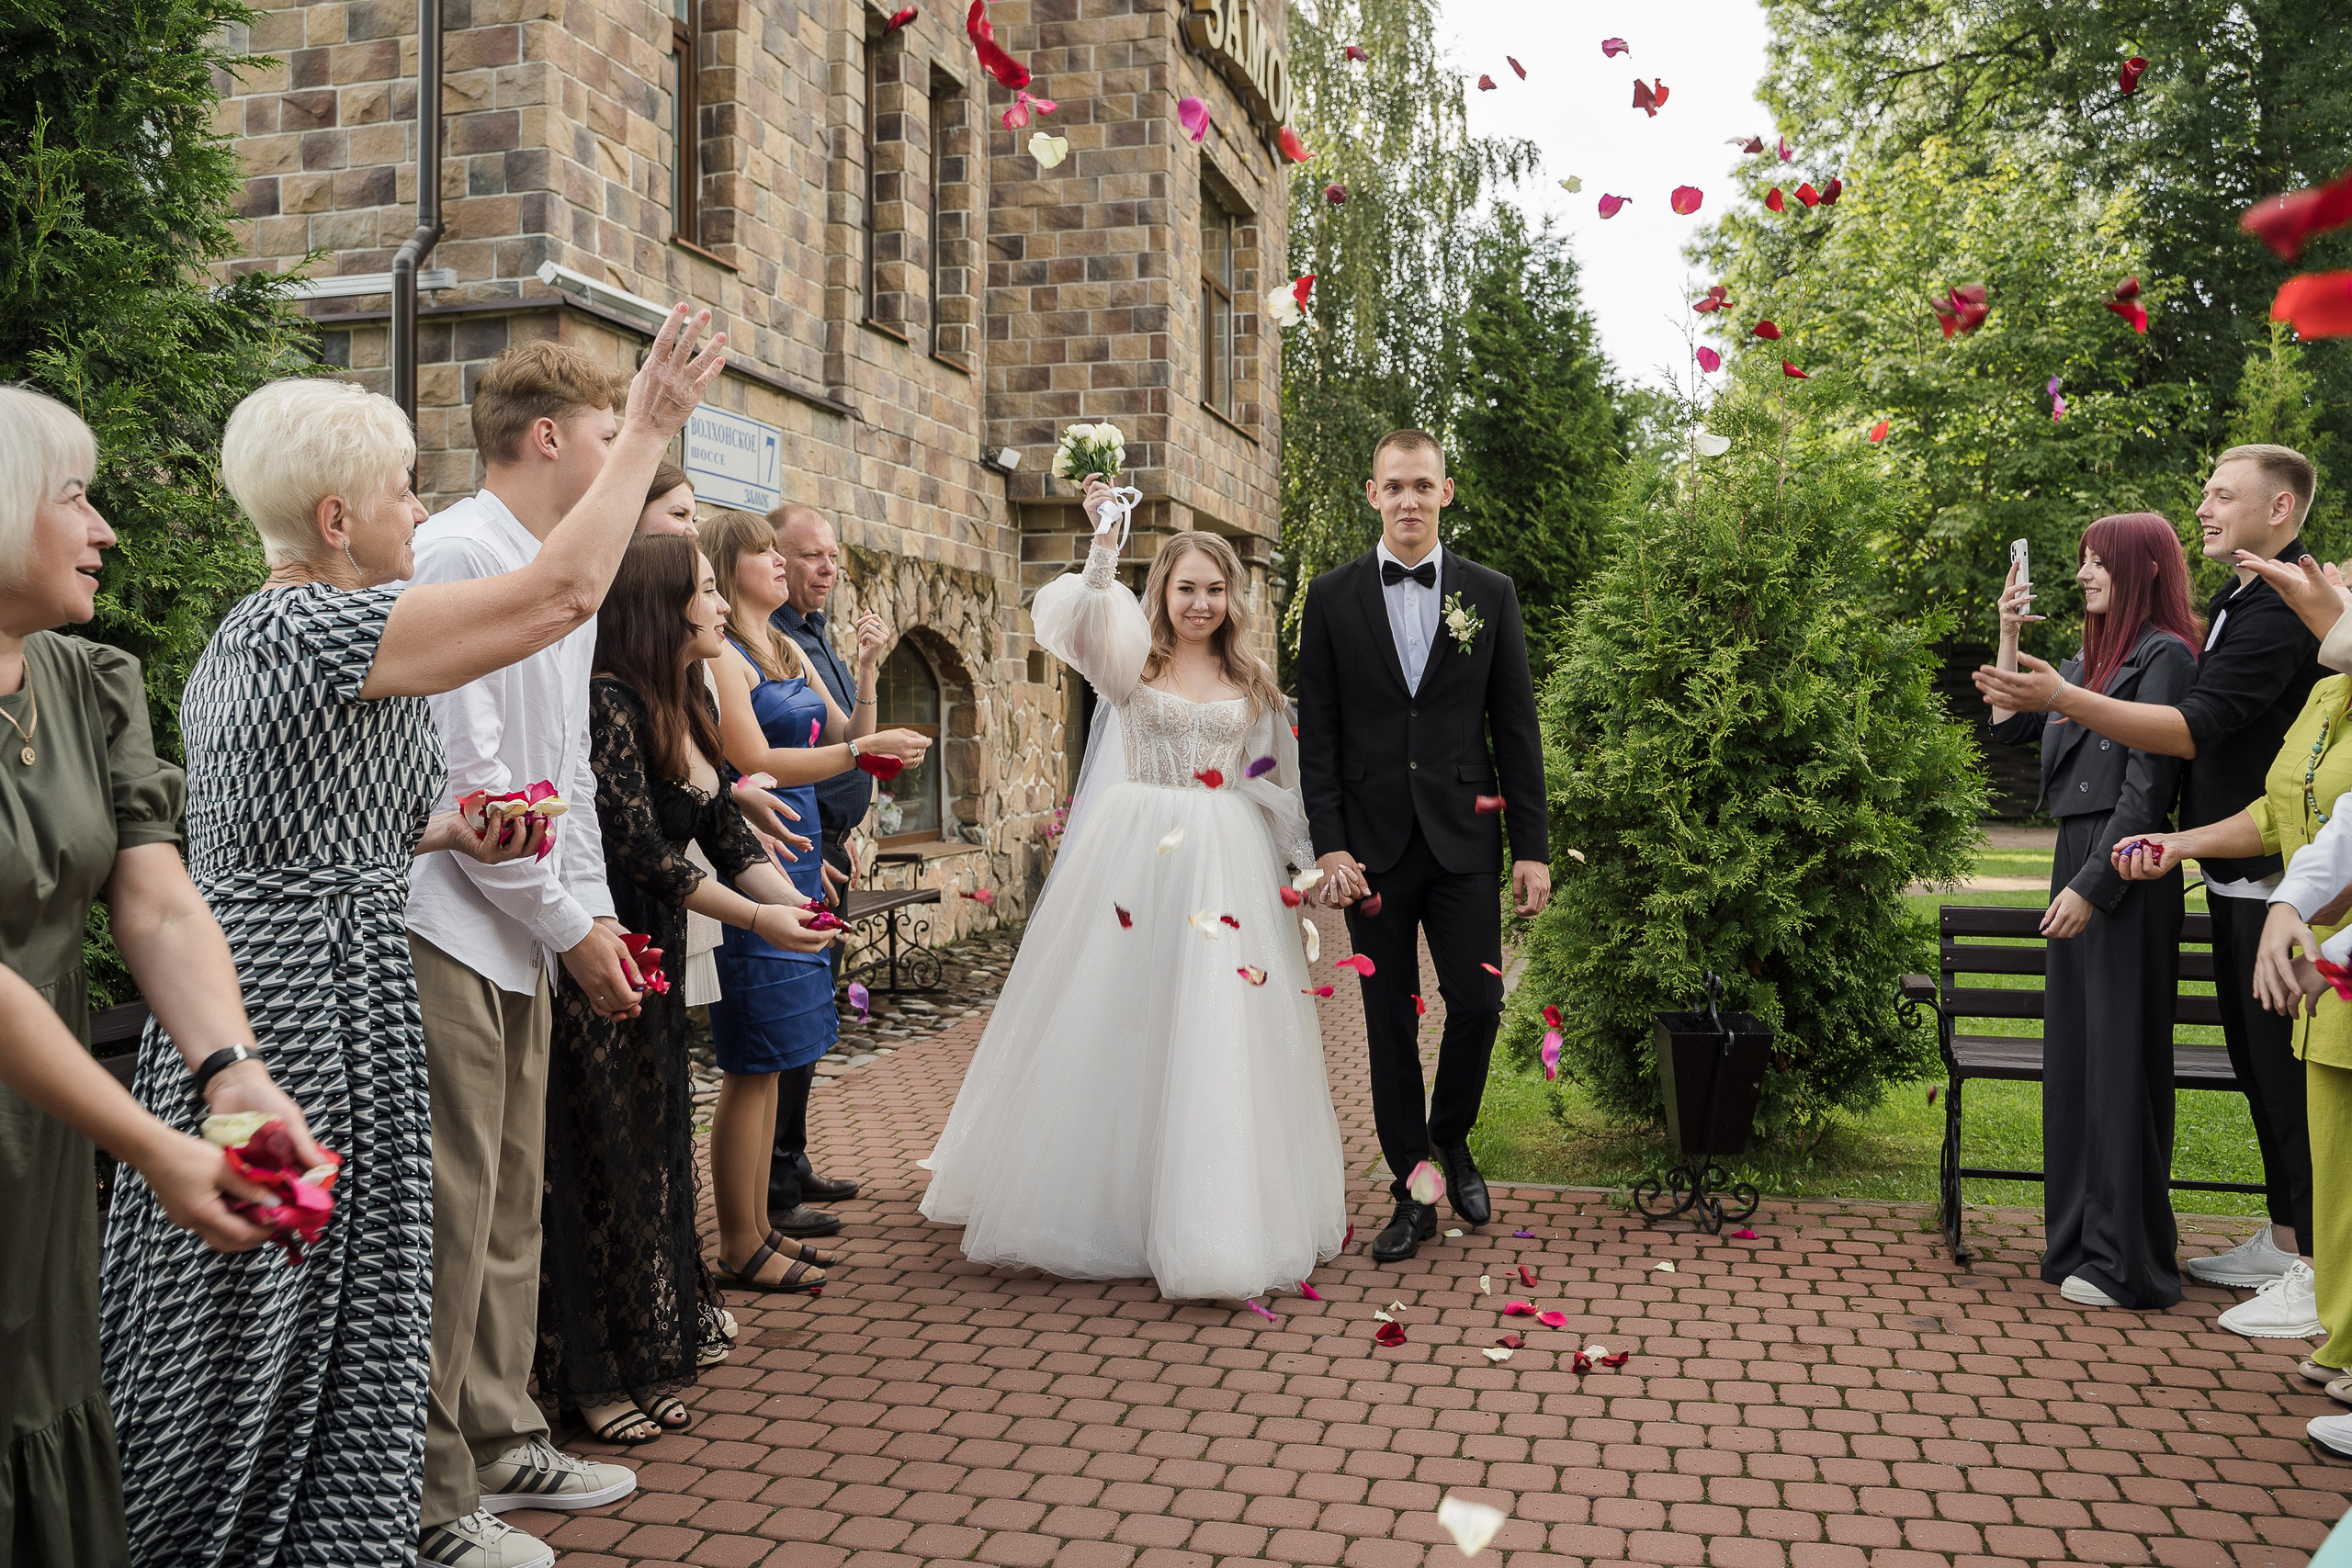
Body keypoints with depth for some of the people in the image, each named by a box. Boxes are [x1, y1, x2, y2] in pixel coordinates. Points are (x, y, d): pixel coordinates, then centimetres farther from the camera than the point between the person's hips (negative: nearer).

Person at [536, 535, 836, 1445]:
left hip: (656, 959, 9)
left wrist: (794, 899, -7)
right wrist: (755, 918, -19)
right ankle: (590, 1376, 14)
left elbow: (723, 829, 9)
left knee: (655, 1152, 14)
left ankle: (647, 1358, 28)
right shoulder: (609, 703, -19)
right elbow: (638, 849, -23)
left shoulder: (693, 703, 8)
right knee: (597, 1160, 1)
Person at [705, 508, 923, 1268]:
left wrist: (868, 667, 4)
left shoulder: (789, 650, 16)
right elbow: (754, 762, -19)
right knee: (755, 1059, -4)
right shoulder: (721, 655, -10)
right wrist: (864, 748, -18)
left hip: (798, 857, 9)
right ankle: (739, 1241, 5)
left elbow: (847, 736, 18)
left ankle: (763, 1219, 23)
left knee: (788, 1046, 13)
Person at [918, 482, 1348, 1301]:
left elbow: (1276, 783, 16)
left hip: (1229, 865, 2)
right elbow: (1080, 619, -20)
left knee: (1219, 1035, 0)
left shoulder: (1253, 679, 12)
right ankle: (1105, 1205, 18)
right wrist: (1104, 546, -34)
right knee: (1121, 1030, 2)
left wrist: (1309, 860, 9)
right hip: (1135, 858, -2)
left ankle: (1216, 1224, 11)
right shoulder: (1130, 659, 2)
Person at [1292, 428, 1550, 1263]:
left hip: (1463, 840, 0)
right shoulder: (1332, 597, 2)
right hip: (1372, 844, 0)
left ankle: (1451, 1140, 27)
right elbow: (1317, 733, 1)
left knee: (1478, 1001, -2)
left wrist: (1533, 847, 0)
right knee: (1390, 1021, 6)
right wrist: (1329, 845, -8)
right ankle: (1412, 1193, 18)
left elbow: (1516, 727, 4)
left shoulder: (1489, 594, 4)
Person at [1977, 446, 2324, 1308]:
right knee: (2258, 1058, 15)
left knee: (2288, 1068, -4)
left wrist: (2064, 700, -29)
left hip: (2278, 880, -10)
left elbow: (2194, 730, -25)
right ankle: (2285, 1238, 26)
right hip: (2242, 874, 10)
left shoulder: (2281, 607, -16)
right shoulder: (2242, 600, 17)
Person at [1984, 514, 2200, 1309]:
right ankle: (2082, 1237, 21)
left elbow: (2147, 787, -14)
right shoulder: (2088, 661, 16)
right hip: (2076, 861, 9)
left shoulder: (2165, 655, -9)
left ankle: (2126, 1260, 5)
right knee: (2074, 1052, 11)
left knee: (2121, 1057, -4)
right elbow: (2008, 725, 21)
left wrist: (2094, 885, -17)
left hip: (2123, 874, -9)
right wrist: (2009, 633, 15)